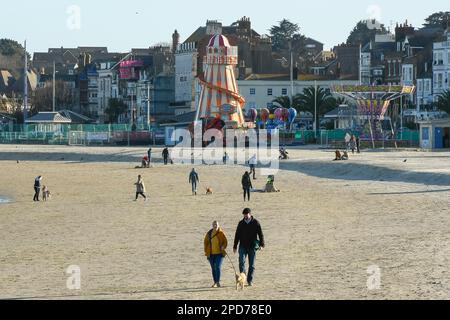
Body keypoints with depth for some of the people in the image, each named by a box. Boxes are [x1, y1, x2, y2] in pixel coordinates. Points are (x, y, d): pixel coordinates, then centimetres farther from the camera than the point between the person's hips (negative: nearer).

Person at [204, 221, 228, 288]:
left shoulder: (221, 233, -5)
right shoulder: (209, 233, 3)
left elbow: (225, 241, 1)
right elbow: (206, 242, 12)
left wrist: (223, 247, -17)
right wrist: (206, 251, 6)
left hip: (219, 253, -3)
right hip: (211, 254, 3)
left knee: (218, 267, -13)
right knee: (213, 268, 9)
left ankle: (218, 282, -11)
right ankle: (215, 282, 17)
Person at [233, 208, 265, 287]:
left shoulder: (255, 223, -1)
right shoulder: (241, 223, 6)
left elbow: (260, 234, -1)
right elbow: (237, 235, 11)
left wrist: (262, 244, -11)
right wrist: (235, 246, 10)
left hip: (252, 247, -1)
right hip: (243, 246, 1)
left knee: (252, 265, 3)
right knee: (241, 261, -17)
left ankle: (250, 280, 10)